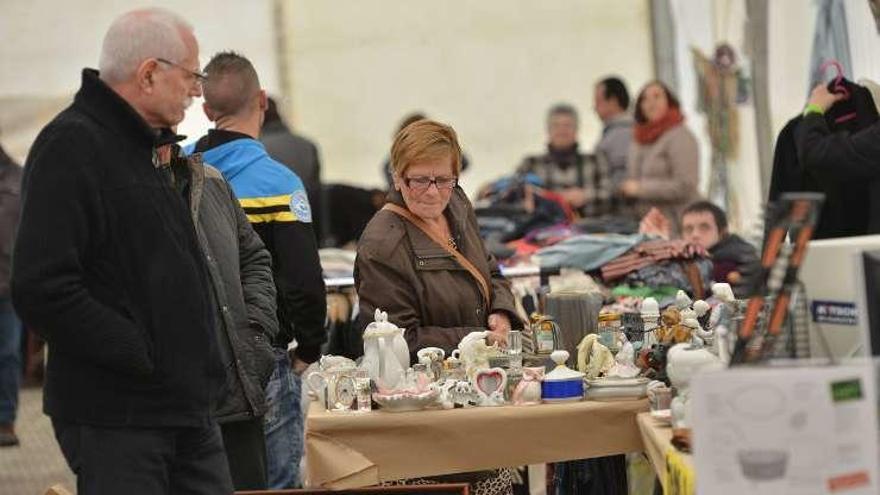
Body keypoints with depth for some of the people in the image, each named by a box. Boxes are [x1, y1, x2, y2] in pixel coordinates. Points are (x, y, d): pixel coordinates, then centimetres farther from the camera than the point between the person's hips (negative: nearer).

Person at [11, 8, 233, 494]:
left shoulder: (146, 146, 17)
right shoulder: (71, 147, -14)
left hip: (188, 408, 9)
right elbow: (42, 290, -24)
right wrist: (143, 354, -19)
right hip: (115, 419, -9)